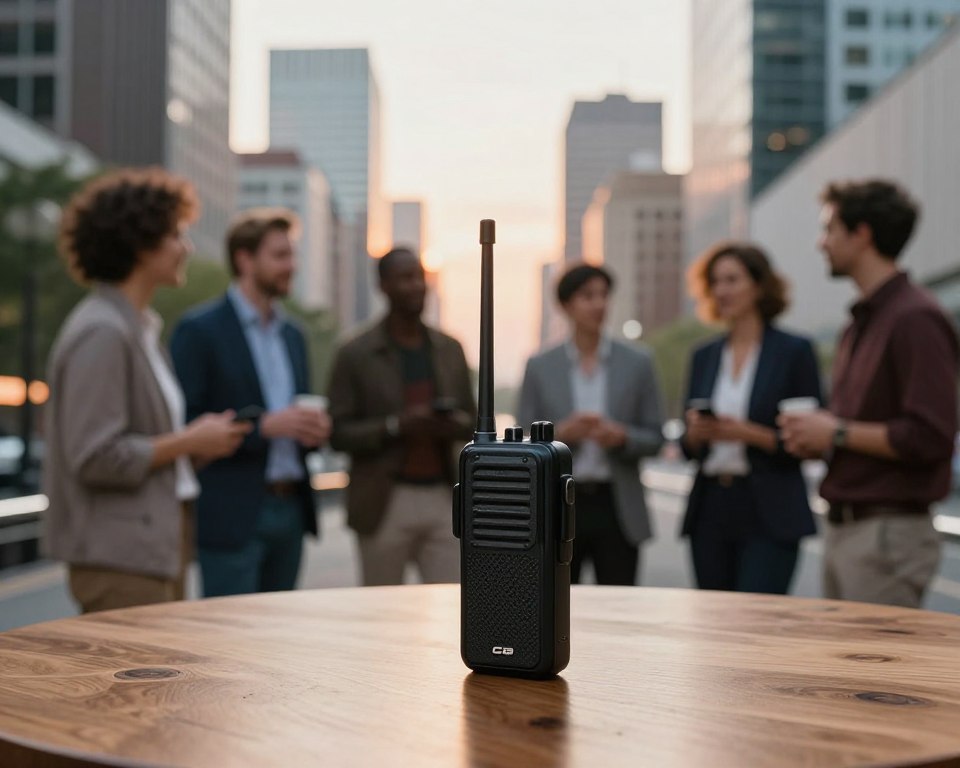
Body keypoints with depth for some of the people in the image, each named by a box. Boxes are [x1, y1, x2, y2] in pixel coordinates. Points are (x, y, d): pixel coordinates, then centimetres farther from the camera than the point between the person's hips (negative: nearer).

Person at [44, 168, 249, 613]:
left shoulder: (140, 326, 15)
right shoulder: (101, 333, -15)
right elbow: (95, 456, -21)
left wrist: (195, 440, 7)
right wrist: (189, 441, -13)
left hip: (158, 548, 9)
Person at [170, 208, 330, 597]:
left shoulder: (292, 334, 16)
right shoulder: (198, 330, -6)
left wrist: (313, 427, -1)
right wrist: (263, 424, -21)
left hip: (290, 509, 7)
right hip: (231, 516, -7)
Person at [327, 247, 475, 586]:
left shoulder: (450, 349, 9)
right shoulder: (355, 354, -3)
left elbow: (473, 421, 15)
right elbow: (338, 433, -5)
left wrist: (457, 426, -9)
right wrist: (395, 426, -20)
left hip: (443, 498, 3)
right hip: (385, 504, -3)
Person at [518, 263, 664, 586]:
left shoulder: (637, 362, 4)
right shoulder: (540, 367, 3)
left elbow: (655, 438, 5)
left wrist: (621, 437, -15)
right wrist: (561, 433, -16)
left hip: (617, 508, 0)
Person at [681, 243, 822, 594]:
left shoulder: (795, 351, -2)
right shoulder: (704, 356, 13)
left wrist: (750, 433, -17)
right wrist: (695, 432, -7)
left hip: (769, 516, -5)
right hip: (710, 512, 5)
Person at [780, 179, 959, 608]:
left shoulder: (915, 320, -14)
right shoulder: (861, 322, 16)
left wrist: (837, 433, -15)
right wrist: (816, 437, 6)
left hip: (889, 534, -9)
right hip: (842, 529, 9)